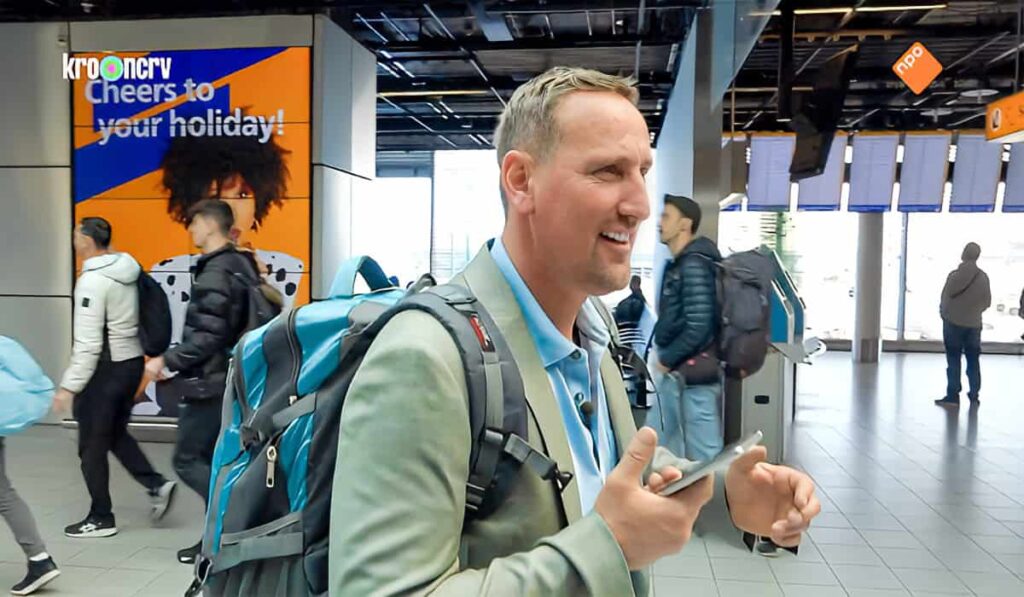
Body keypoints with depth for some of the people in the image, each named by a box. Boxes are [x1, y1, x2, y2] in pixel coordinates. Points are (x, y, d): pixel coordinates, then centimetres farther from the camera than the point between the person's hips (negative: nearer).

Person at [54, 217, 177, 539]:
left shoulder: (92, 280, -18)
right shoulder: (127, 270, 6)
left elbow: (88, 342, -21)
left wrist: (70, 385, -16)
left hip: (106, 367, -8)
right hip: (132, 361, 8)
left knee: (92, 445, 6)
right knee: (116, 434, 22)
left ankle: (101, 518, 17)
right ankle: (156, 485, 12)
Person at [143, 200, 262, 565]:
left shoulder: (216, 272, -18)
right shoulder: (241, 265, 11)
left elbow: (208, 336, -22)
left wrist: (167, 360, -14)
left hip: (211, 382, -9)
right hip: (228, 378, 9)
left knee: (187, 461, 0)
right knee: (210, 459, 15)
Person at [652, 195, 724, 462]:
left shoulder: (694, 265, -15)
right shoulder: (679, 264, 14)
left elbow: (698, 327, -21)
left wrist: (667, 359, -11)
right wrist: (665, 359, 8)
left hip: (691, 373, -10)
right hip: (676, 370, 10)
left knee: (702, 453, -1)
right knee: (672, 447, 20)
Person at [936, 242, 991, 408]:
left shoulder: (954, 275, -12)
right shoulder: (983, 277, -5)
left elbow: (945, 298, -7)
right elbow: (987, 302, 2)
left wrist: (944, 313, 11)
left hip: (953, 323, -2)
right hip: (974, 324, 2)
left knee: (953, 361, 4)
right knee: (973, 361, 12)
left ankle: (953, 396, 4)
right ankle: (974, 396, 16)